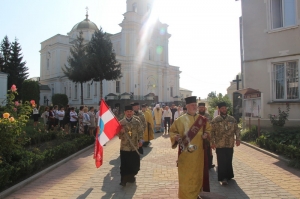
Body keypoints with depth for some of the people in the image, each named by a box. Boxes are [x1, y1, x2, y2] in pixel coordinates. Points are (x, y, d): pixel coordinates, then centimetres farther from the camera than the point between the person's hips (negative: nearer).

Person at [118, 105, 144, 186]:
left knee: (135, 163, 11)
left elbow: (140, 131, 6)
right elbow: (119, 136, 1)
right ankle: (123, 180, 13)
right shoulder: (121, 122, -3)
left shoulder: (137, 122, 0)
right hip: (124, 147, -2)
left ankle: (131, 176, 33)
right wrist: (121, 132, -21)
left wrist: (140, 140, -8)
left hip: (134, 147, 2)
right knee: (124, 164, 0)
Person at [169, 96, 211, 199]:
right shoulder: (180, 120, -6)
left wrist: (206, 134, -3)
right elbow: (172, 131, 0)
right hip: (185, 152, -3)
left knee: (197, 173, 15)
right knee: (185, 174, 4)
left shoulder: (202, 119, 4)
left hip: (198, 152, 4)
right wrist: (176, 137, -19)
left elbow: (208, 129, 17)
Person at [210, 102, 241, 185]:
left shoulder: (232, 119, 8)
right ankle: (223, 178, 4)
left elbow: (236, 129, 11)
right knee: (221, 162, -2)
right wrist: (212, 142, -7)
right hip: (219, 145, -3)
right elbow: (212, 132, -1)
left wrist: (238, 139, -1)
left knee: (229, 161, 11)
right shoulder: (215, 120, 0)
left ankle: (228, 176, 27)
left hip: (230, 144, 3)